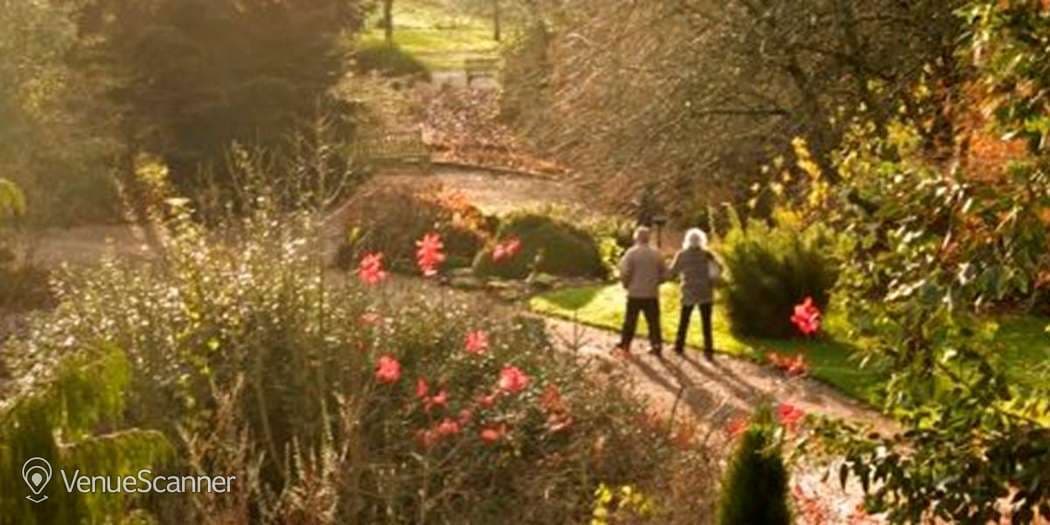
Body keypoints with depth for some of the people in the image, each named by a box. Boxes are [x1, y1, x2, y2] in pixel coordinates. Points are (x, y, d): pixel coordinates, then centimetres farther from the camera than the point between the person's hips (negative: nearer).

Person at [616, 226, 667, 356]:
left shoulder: (631, 253, -10)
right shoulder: (656, 254, 0)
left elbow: (624, 272, -14)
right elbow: (664, 273, 4)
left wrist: (626, 284, 4)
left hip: (635, 293, -2)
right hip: (652, 294, 2)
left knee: (630, 320, 10)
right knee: (653, 321, 7)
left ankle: (625, 344, 16)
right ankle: (656, 346, 6)